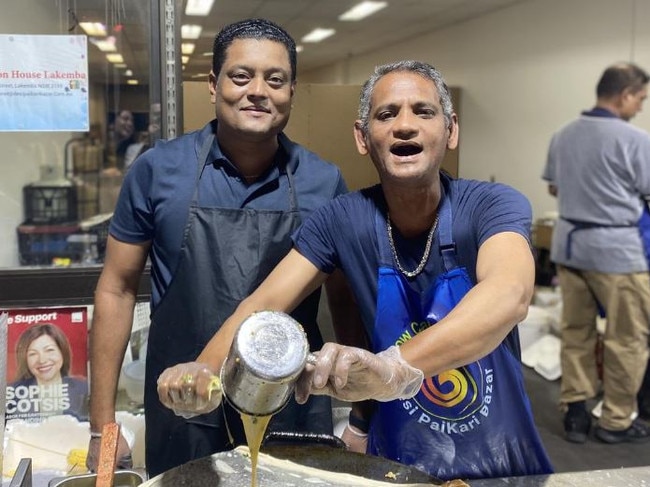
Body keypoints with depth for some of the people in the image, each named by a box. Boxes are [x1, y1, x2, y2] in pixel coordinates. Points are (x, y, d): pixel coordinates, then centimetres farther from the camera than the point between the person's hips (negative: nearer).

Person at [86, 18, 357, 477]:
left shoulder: (325, 181, -3)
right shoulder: (157, 170, -7)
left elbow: (345, 302, 6)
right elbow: (117, 289, 0)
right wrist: (103, 425, -1)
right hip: (183, 411, 0)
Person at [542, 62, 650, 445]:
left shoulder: (563, 135, 8)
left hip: (569, 242, 7)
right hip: (615, 247, -7)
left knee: (576, 331, 13)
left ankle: (575, 412, 17)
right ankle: (617, 421, 14)